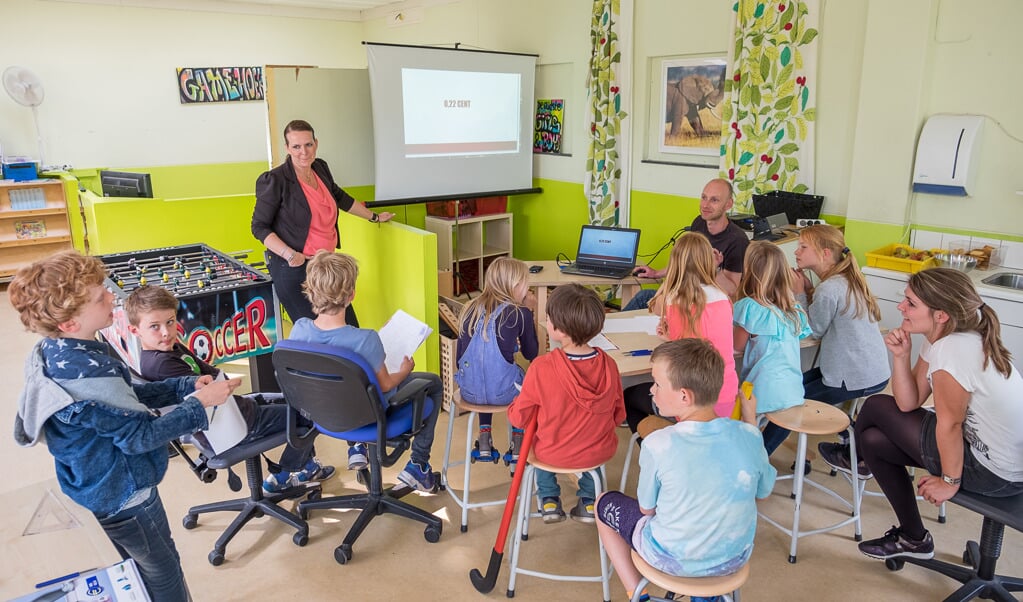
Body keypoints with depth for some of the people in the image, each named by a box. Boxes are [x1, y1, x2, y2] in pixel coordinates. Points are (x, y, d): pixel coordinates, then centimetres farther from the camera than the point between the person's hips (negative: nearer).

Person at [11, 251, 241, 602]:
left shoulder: (57, 352, -4)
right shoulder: (86, 373, -35)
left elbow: (124, 397, 4)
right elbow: (140, 434, -26)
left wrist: (187, 386, -3)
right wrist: (200, 404, -19)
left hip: (98, 489, 9)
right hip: (124, 495, -9)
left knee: (138, 570, 29)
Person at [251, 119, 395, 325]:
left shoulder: (320, 168, 8)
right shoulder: (275, 180, -10)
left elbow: (340, 198, 26)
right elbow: (259, 227, -7)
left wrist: (374, 217, 35)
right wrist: (289, 254, -19)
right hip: (294, 269, -6)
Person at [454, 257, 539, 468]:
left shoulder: (470, 308, 3)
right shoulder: (520, 313, -8)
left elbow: (459, 356, 9)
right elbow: (531, 354, 5)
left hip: (469, 392, 4)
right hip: (503, 393, -3)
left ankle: (484, 440, 32)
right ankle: (517, 450, 30)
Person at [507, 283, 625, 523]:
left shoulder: (541, 367, -26)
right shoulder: (608, 364, -15)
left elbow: (520, 417, -13)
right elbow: (618, 415, -1)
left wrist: (515, 404, 9)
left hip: (554, 455, -2)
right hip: (600, 453, 2)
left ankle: (549, 499, 30)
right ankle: (588, 501, 33)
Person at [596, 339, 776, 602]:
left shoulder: (657, 445, -28)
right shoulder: (749, 436, -18)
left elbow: (646, 508, -11)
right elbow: (764, 490, 2)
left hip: (675, 560, -4)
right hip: (736, 559, 4)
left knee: (605, 503, 19)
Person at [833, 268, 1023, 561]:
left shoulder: (954, 350, -29)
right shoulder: (942, 337, 0)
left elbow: (949, 424, -20)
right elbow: (908, 403, -1)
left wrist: (950, 481, -8)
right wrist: (901, 356, -13)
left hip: (994, 474, -8)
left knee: (877, 407, 0)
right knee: (873, 439, 11)